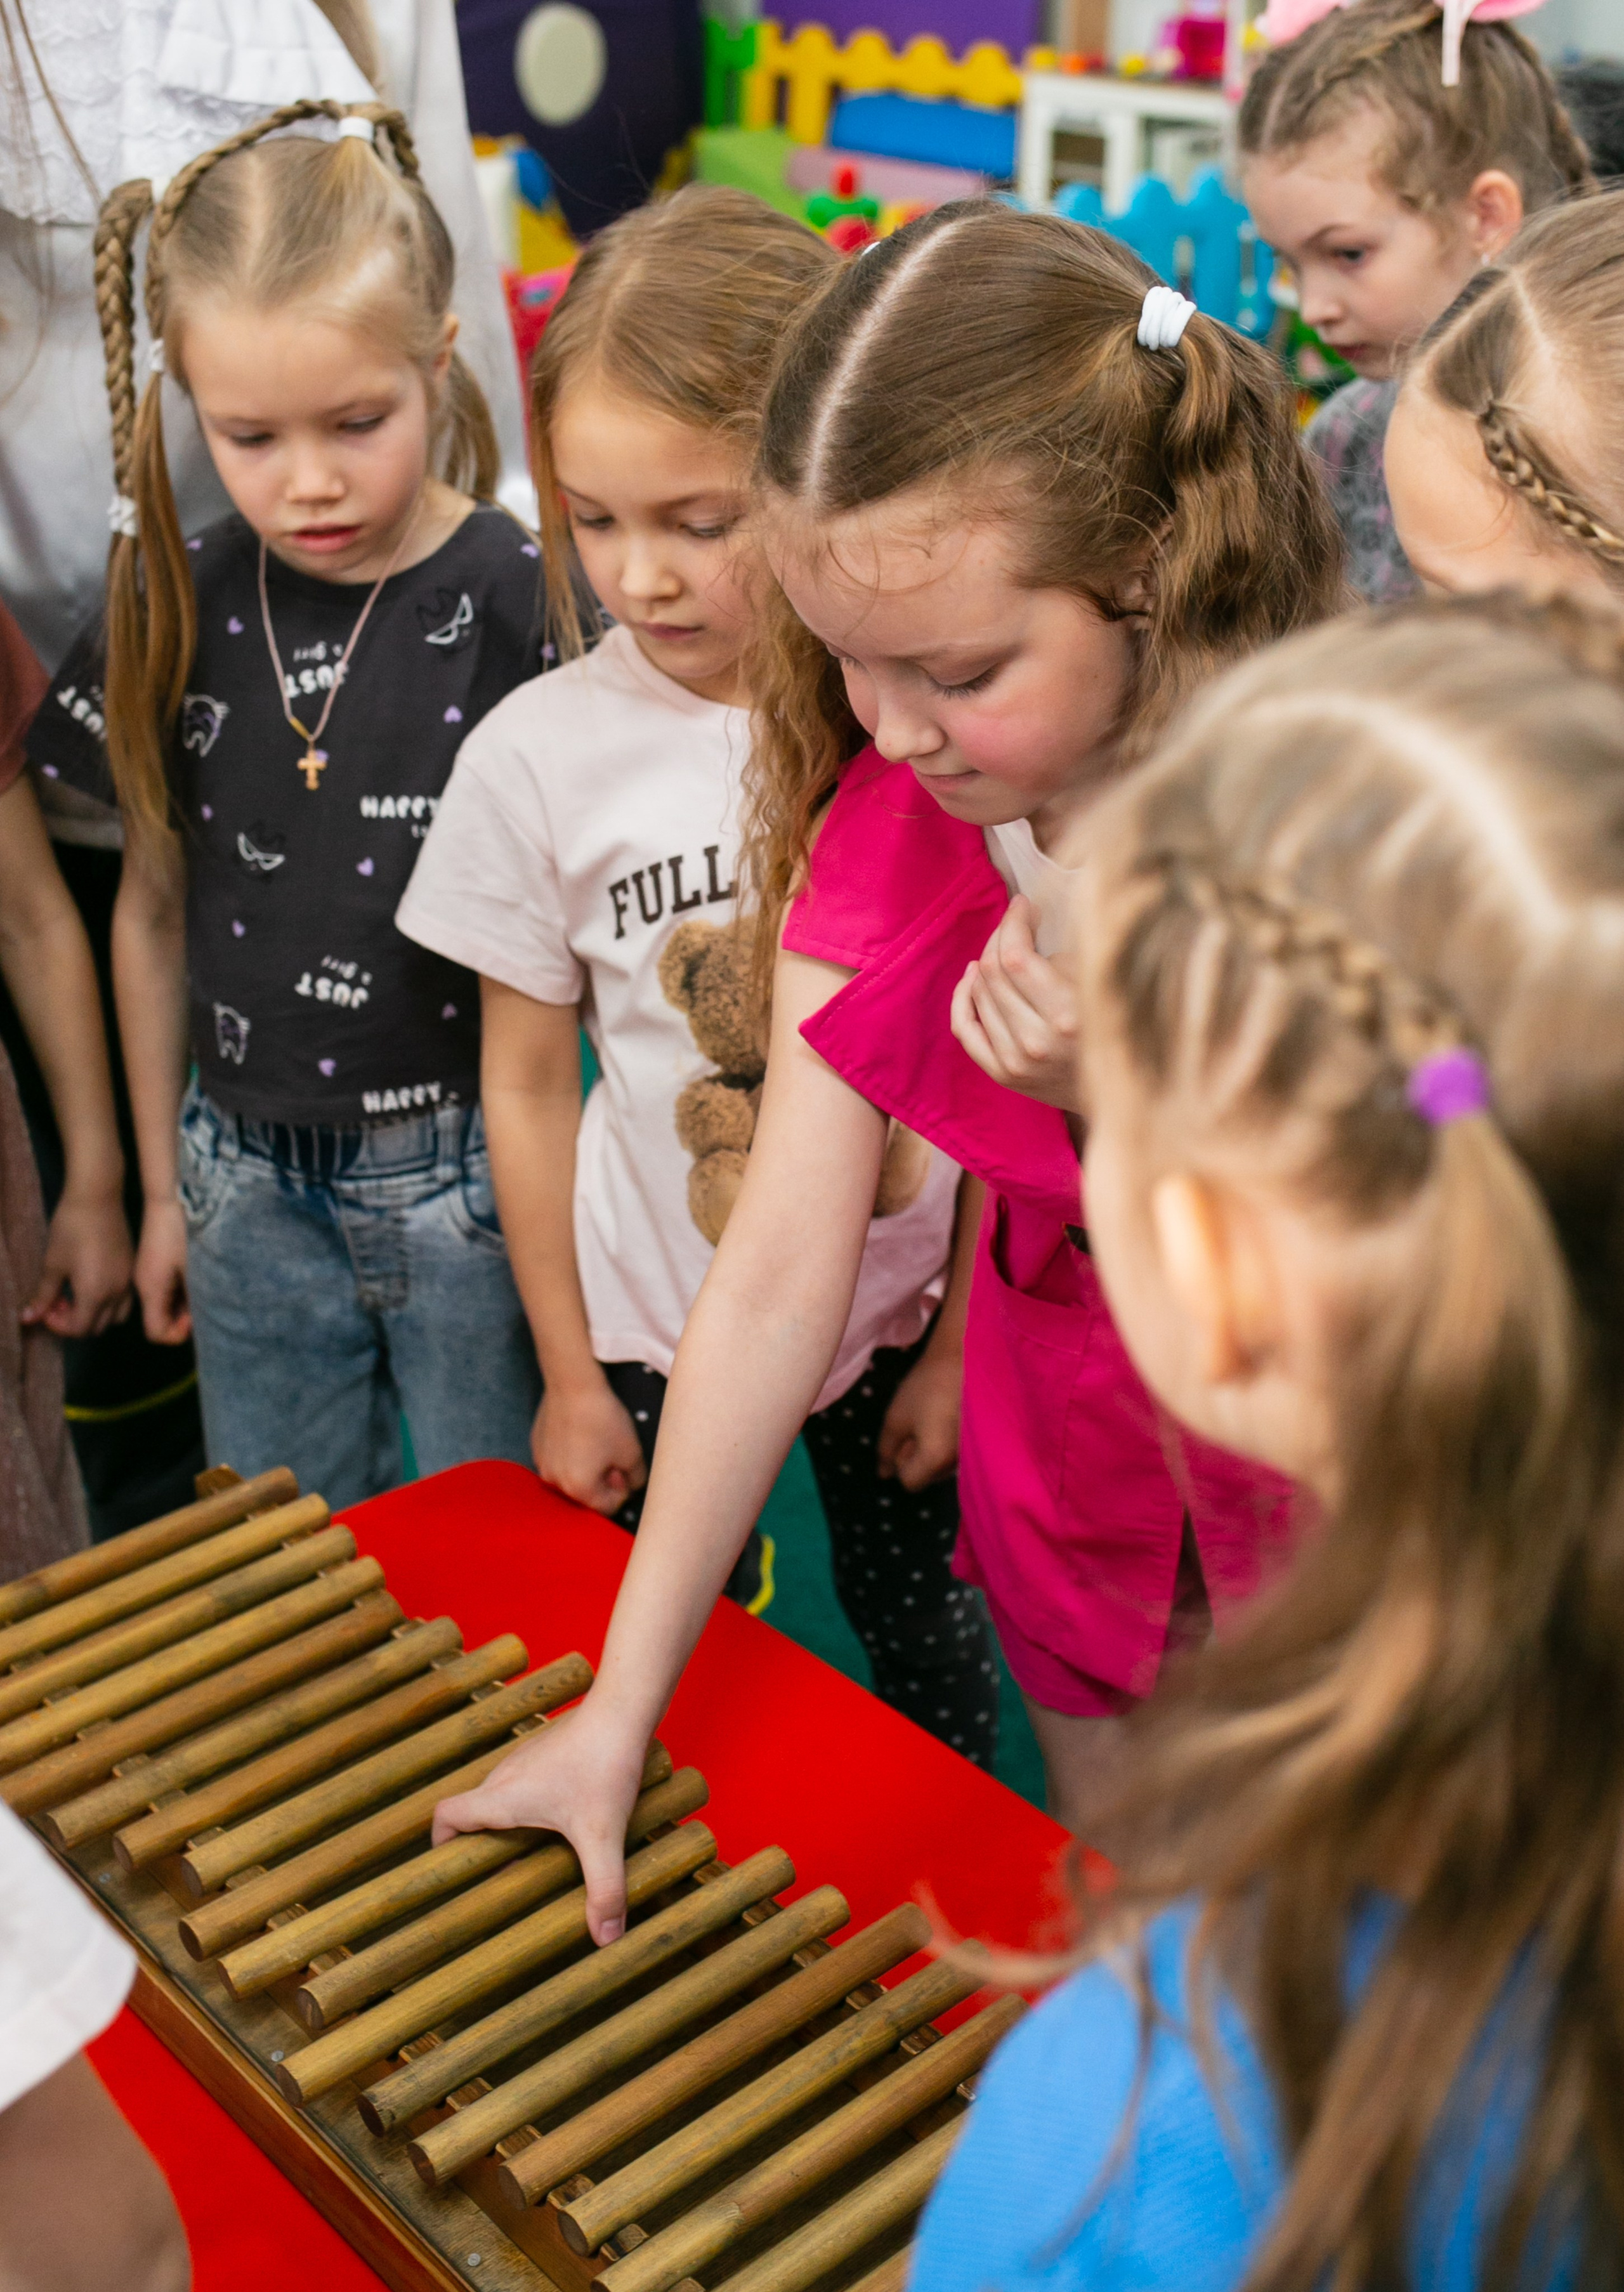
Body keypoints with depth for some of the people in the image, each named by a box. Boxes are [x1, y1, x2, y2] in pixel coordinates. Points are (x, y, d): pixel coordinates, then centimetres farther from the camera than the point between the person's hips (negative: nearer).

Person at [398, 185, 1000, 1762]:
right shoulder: (541, 754, -15)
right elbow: (527, 1087, -4)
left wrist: (962, 1342, -1)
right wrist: (570, 1378, 1)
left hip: (905, 1308, 0)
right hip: (655, 1331, 0)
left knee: (926, 1647, 21)